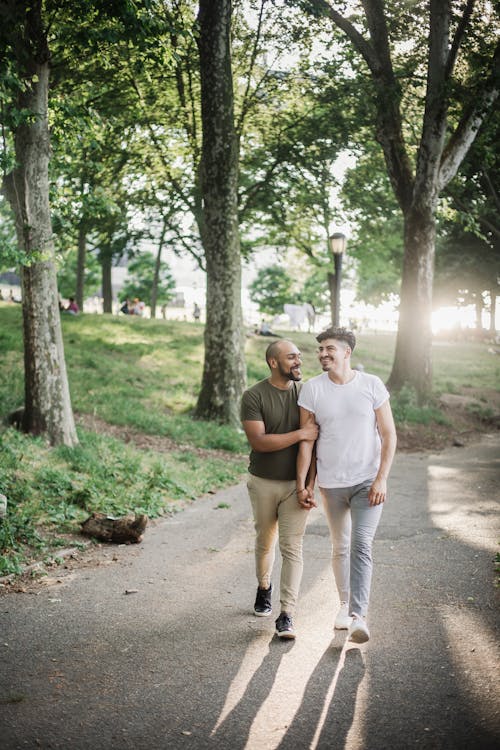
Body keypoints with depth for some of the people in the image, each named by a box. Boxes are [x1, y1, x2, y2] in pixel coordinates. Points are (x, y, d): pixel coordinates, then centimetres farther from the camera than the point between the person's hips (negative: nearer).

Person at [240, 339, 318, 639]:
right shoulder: (254, 396, -11)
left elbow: (316, 434, 5)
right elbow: (259, 441, -20)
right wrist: (301, 434, -25)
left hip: (296, 483, 1)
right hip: (263, 482, 0)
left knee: (292, 548, -6)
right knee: (265, 541, 18)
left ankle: (287, 616, -5)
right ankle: (264, 587, 44)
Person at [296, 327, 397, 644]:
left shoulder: (372, 385, -5)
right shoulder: (312, 389, -3)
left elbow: (389, 435, -3)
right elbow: (306, 439, 0)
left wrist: (381, 479, -11)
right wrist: (302, 484, -3)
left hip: (367, 481, -2)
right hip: (331, 483, 2)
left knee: (361, 546, -13)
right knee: (340, 548, 14)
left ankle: (359, 616, -14)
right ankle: (345, 604, 30)